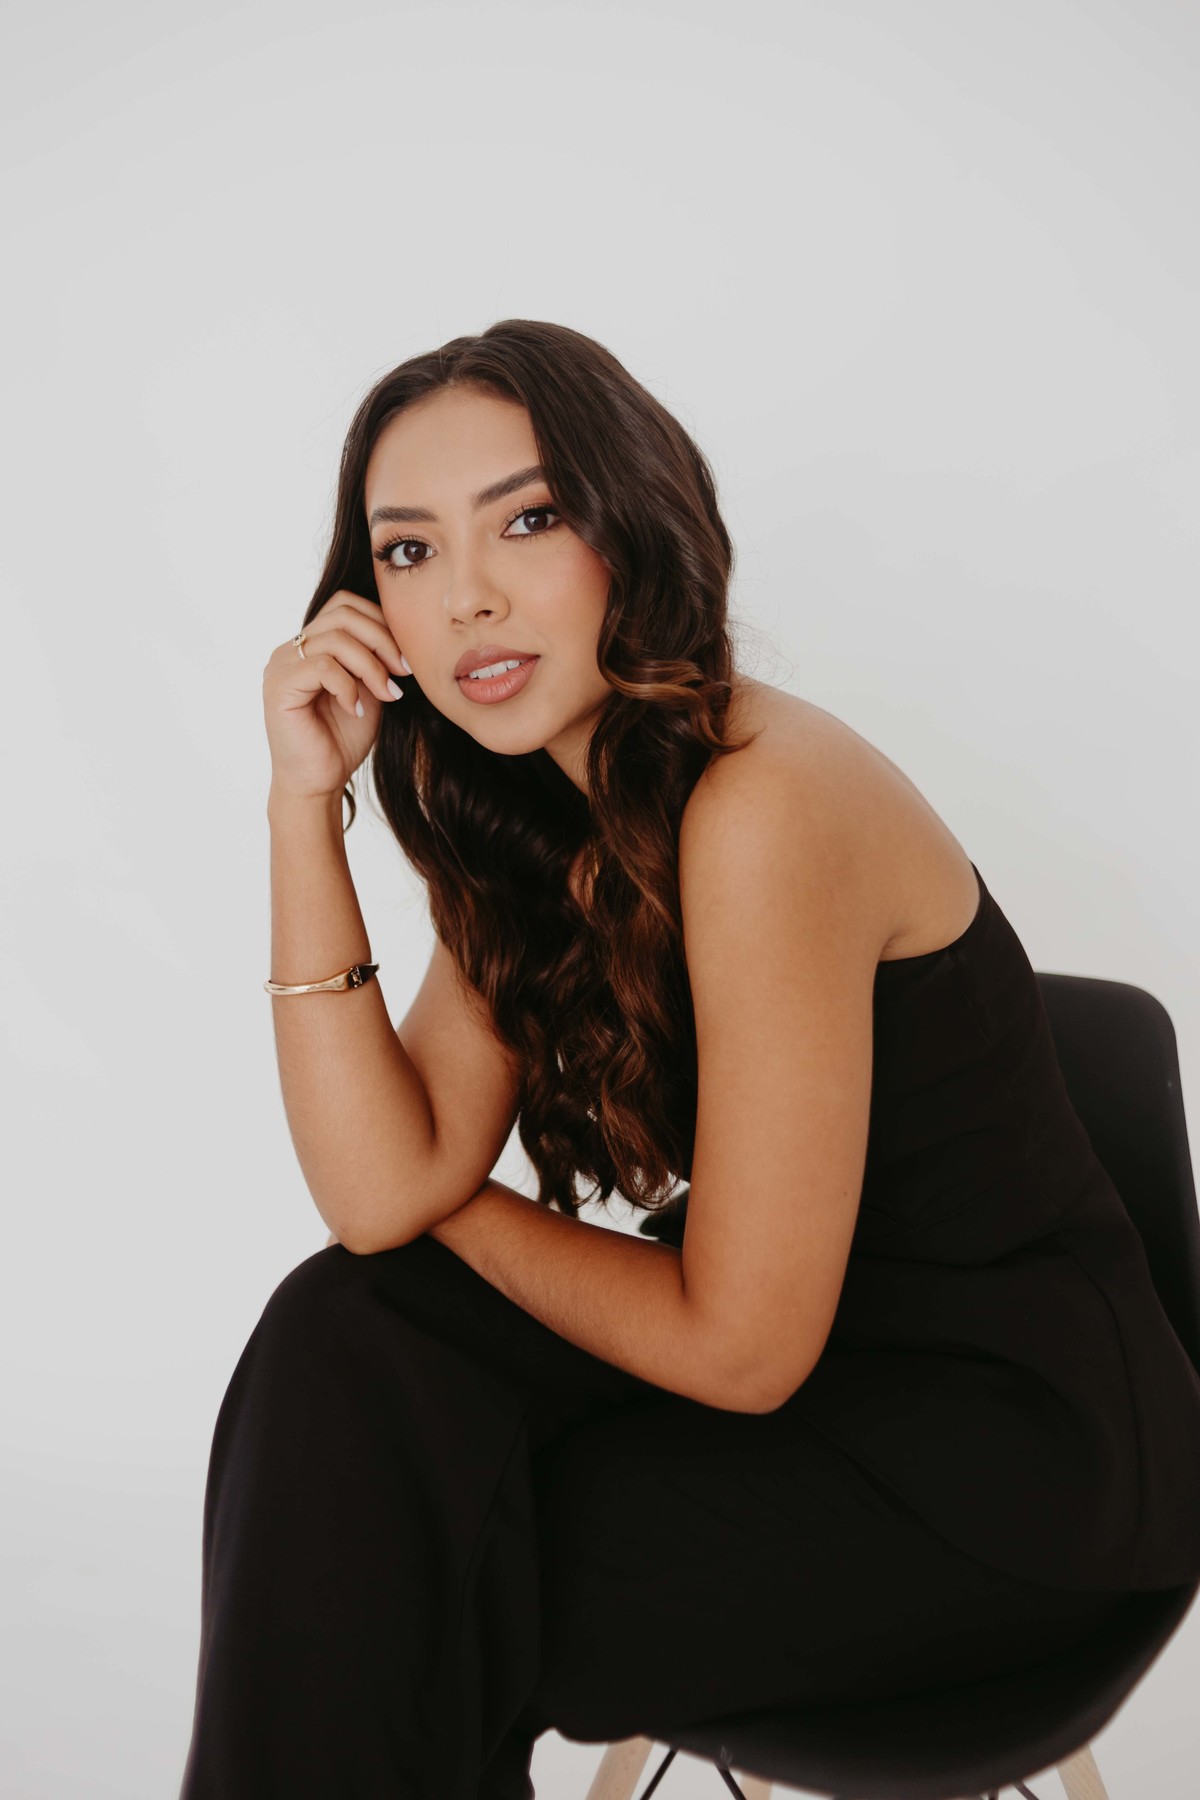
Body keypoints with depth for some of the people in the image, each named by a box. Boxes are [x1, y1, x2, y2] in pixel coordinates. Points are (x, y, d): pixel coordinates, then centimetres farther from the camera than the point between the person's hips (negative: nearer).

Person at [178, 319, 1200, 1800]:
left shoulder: (763, 802, -26)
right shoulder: (531, 819, 1)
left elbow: (738, 1347, -22)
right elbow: (385, 1194, -11)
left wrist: (462, 1214, -5)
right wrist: (304, 801, -13)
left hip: (1014, 1442, -7)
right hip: (812, 1360, 7)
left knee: (399, 1587, -15)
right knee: (346, 1347, -11)